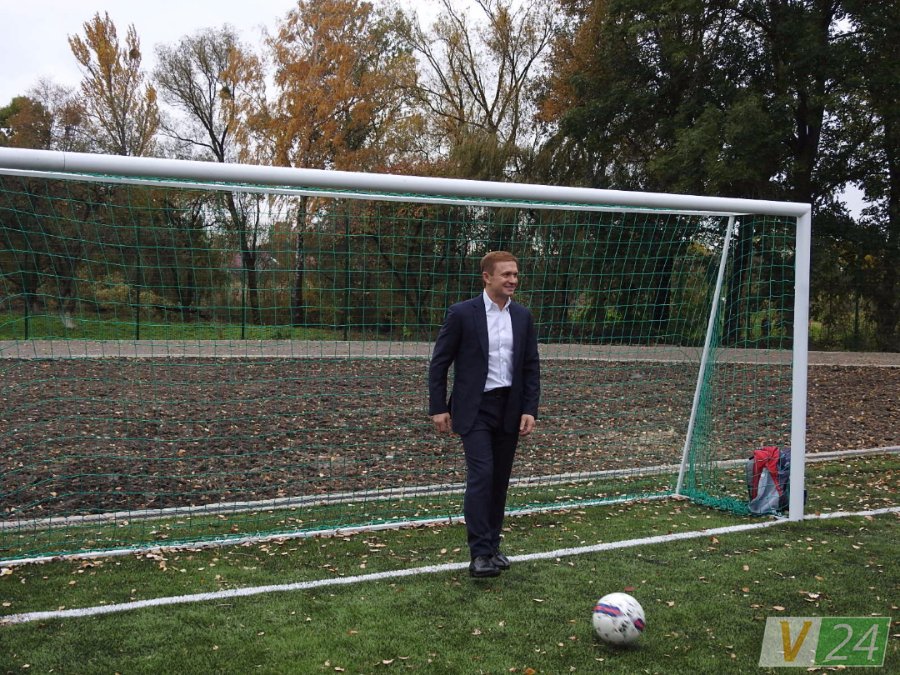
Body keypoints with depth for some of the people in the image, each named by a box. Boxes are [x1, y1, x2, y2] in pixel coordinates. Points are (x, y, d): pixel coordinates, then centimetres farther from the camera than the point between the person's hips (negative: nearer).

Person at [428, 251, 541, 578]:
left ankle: (492, 546, 22)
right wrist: (438, 409, -6)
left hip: (509, 409, 5)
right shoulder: (462, 313, -7)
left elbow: (531, 367, 9)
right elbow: (439, 362, -3)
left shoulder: (523, 316, 7)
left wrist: (530, 410, 0)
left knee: (500, 479, 9)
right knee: (481, 474, -14)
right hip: (474, 409, -5)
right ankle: (480, 554, -8)